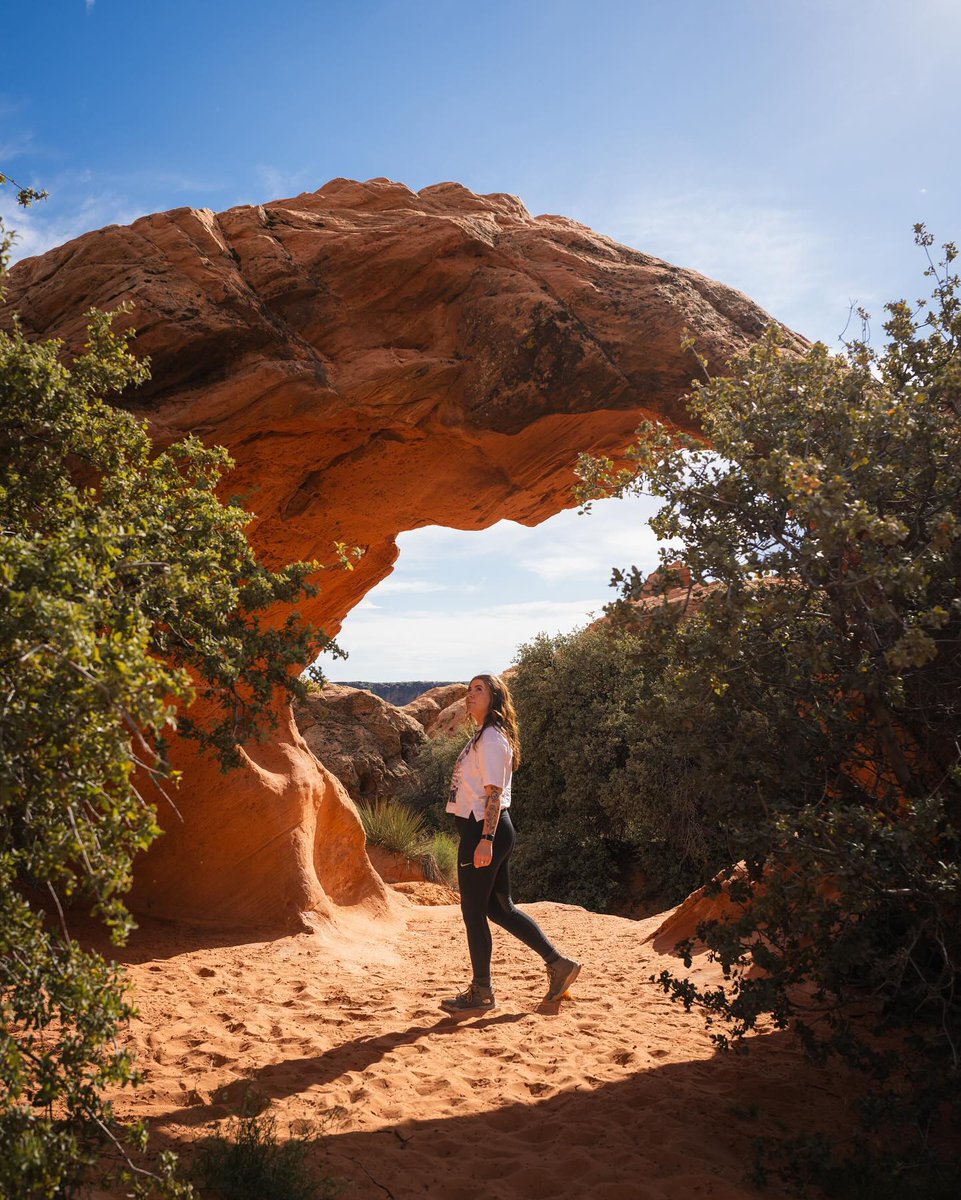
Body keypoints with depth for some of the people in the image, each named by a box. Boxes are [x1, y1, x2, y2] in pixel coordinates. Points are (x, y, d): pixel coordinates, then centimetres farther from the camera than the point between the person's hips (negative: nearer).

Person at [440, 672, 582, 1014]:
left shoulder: (492, 739, -13)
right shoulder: (483, 737, 17)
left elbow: (494, 793, -20)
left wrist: (485, 840, -25)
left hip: (484, 831, -10)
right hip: (484, 831, 10)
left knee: (473, 911, 0)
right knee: (499, 908, 16)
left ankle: (481, 993, 12)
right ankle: (558, 963, 22)